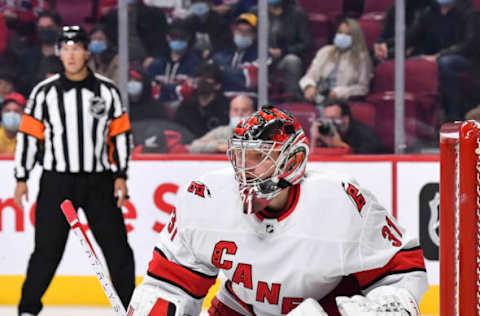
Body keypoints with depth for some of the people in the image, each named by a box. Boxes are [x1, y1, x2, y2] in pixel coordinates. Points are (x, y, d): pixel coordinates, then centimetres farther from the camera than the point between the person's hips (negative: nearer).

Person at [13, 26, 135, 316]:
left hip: (98, 181, 1)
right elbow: (28, 135, 3)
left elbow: (121, 135, 6)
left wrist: (121, 176, 0)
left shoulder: (107, 91, 2)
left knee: (117, 247, 1)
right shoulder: (45, 92, 0)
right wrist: (22, 179, 0)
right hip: (57, 182, -1)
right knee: (48, 249, -2)